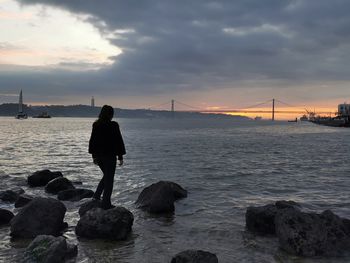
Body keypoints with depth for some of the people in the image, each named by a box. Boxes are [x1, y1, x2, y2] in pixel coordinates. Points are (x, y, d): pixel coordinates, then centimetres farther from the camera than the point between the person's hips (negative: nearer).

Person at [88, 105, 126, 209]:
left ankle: (96, 195, 17)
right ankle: (106, 203, 7)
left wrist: (94, 155, 16)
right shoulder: (113, 125, -13)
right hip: (110, 156, -6)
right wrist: (120, 157, -3)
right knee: (109, 179, 4)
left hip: (99, 156, 6)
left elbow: (92, 140, 8)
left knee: (106, 176, 24)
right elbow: (118, 141, -10)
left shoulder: (96, 125, 3)